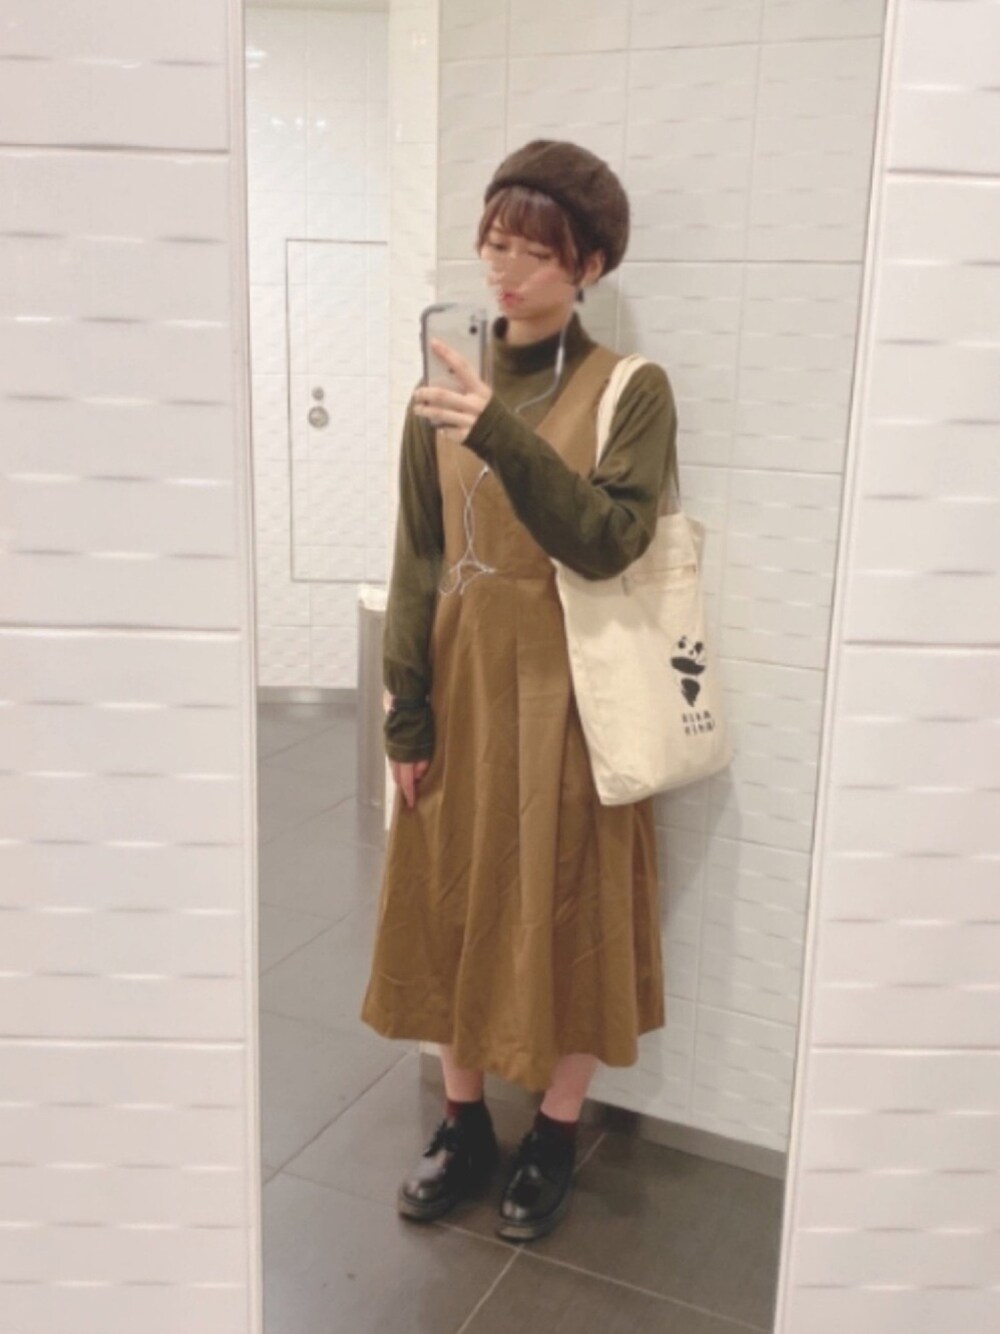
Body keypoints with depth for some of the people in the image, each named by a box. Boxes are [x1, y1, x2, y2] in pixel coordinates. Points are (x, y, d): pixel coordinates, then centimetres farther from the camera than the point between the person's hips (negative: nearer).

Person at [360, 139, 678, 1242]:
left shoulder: (630, 390, -6)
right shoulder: (448, 394, 5)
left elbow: (609, 540, -19)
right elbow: (416, 562, 3)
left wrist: (505, 436, -29)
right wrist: (407, 713, 0)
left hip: (569, 689, -3)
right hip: (461, 682, 4)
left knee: (569, 911, 7)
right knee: (455, 903, 12)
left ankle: (555, 1138, 29)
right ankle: (464, 1124, 33)